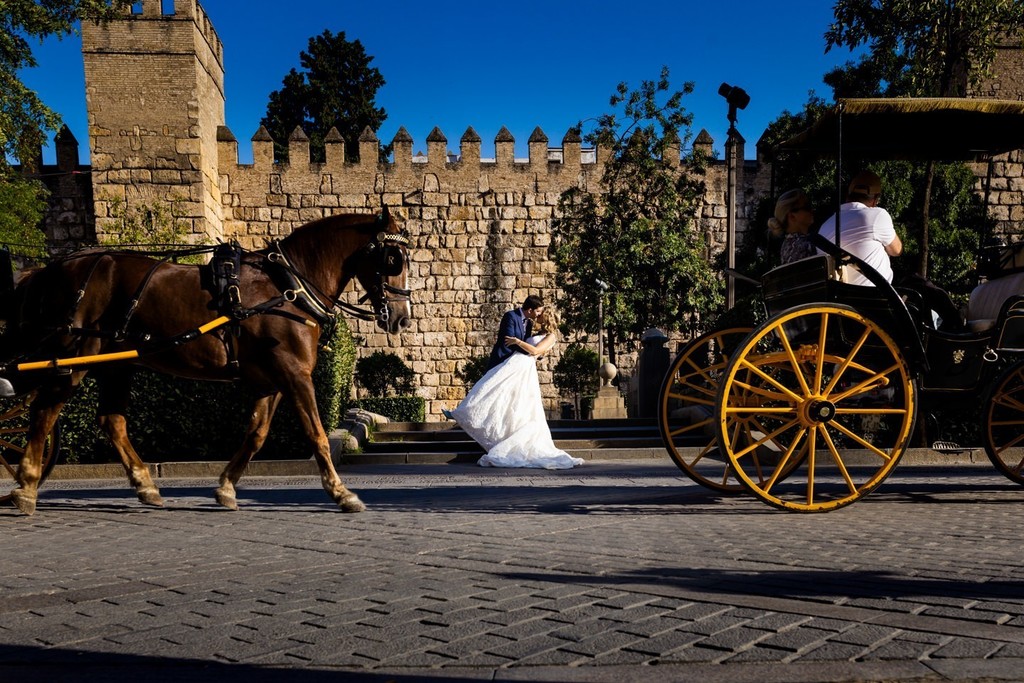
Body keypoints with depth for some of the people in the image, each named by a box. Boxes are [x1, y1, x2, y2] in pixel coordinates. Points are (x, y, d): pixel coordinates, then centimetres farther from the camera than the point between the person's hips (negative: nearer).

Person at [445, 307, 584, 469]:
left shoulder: (551, 336, 5)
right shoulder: (537, 335, 30)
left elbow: (535, 351, -9)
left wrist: (517, 341, -8)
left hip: (524, 366, -9)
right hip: (515, 362, 9)